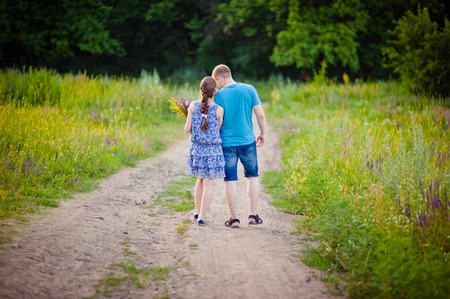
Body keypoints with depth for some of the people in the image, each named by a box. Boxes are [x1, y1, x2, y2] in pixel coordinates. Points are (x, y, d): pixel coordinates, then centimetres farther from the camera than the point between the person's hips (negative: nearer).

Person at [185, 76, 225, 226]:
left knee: (200, 180, 23)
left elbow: (187, 129, -3)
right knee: (208, 184, 3)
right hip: (213, 150, -3)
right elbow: (218, 130, 1)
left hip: (196, 150, 3)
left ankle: (197, 211, 32)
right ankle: (201, 217, 0)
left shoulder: (193, 106, -6)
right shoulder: (219, 109, -11)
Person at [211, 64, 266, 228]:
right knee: (252, 177, 15)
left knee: (230, 181, 5)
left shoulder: (219, 96, -7)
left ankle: (234, 219, 8)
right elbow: (260, 114, -4)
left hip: (227, 143, -1)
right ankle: (253, 215, 13)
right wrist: (262, 134, 11)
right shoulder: (249, 89, -4)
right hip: (248, 141, 1)